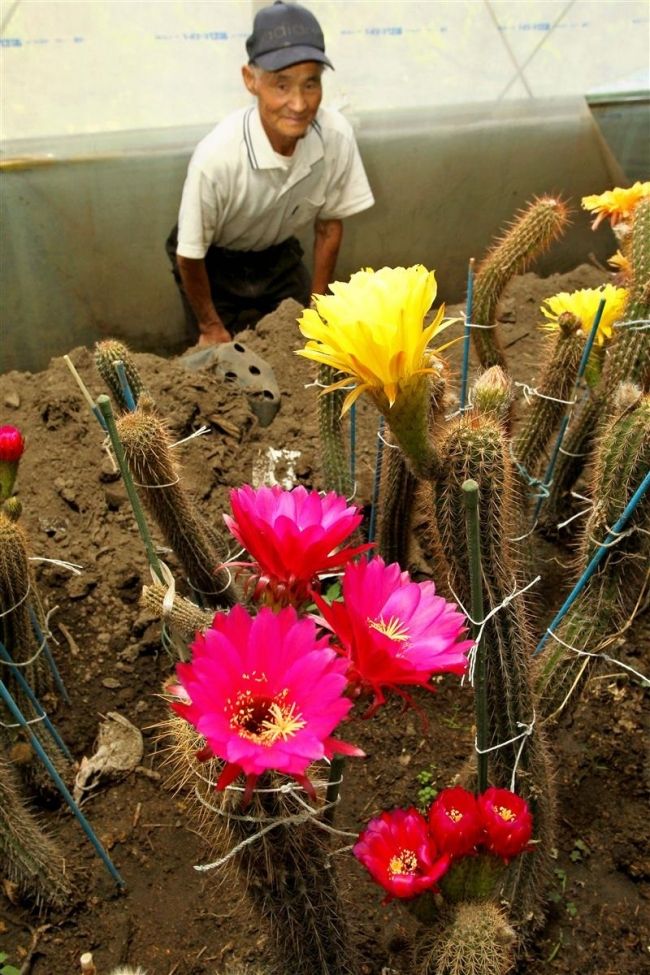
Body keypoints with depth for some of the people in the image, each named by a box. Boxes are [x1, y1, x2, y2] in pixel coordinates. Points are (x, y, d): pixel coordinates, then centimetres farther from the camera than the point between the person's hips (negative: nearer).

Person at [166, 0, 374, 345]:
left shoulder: (337, 136, -25)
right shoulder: (217, 157, -37)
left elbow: (329, 224, -7)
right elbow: (190, 255, -21)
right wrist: (211, 326, -7)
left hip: (279, 255, 3)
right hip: (213, 263, -3)